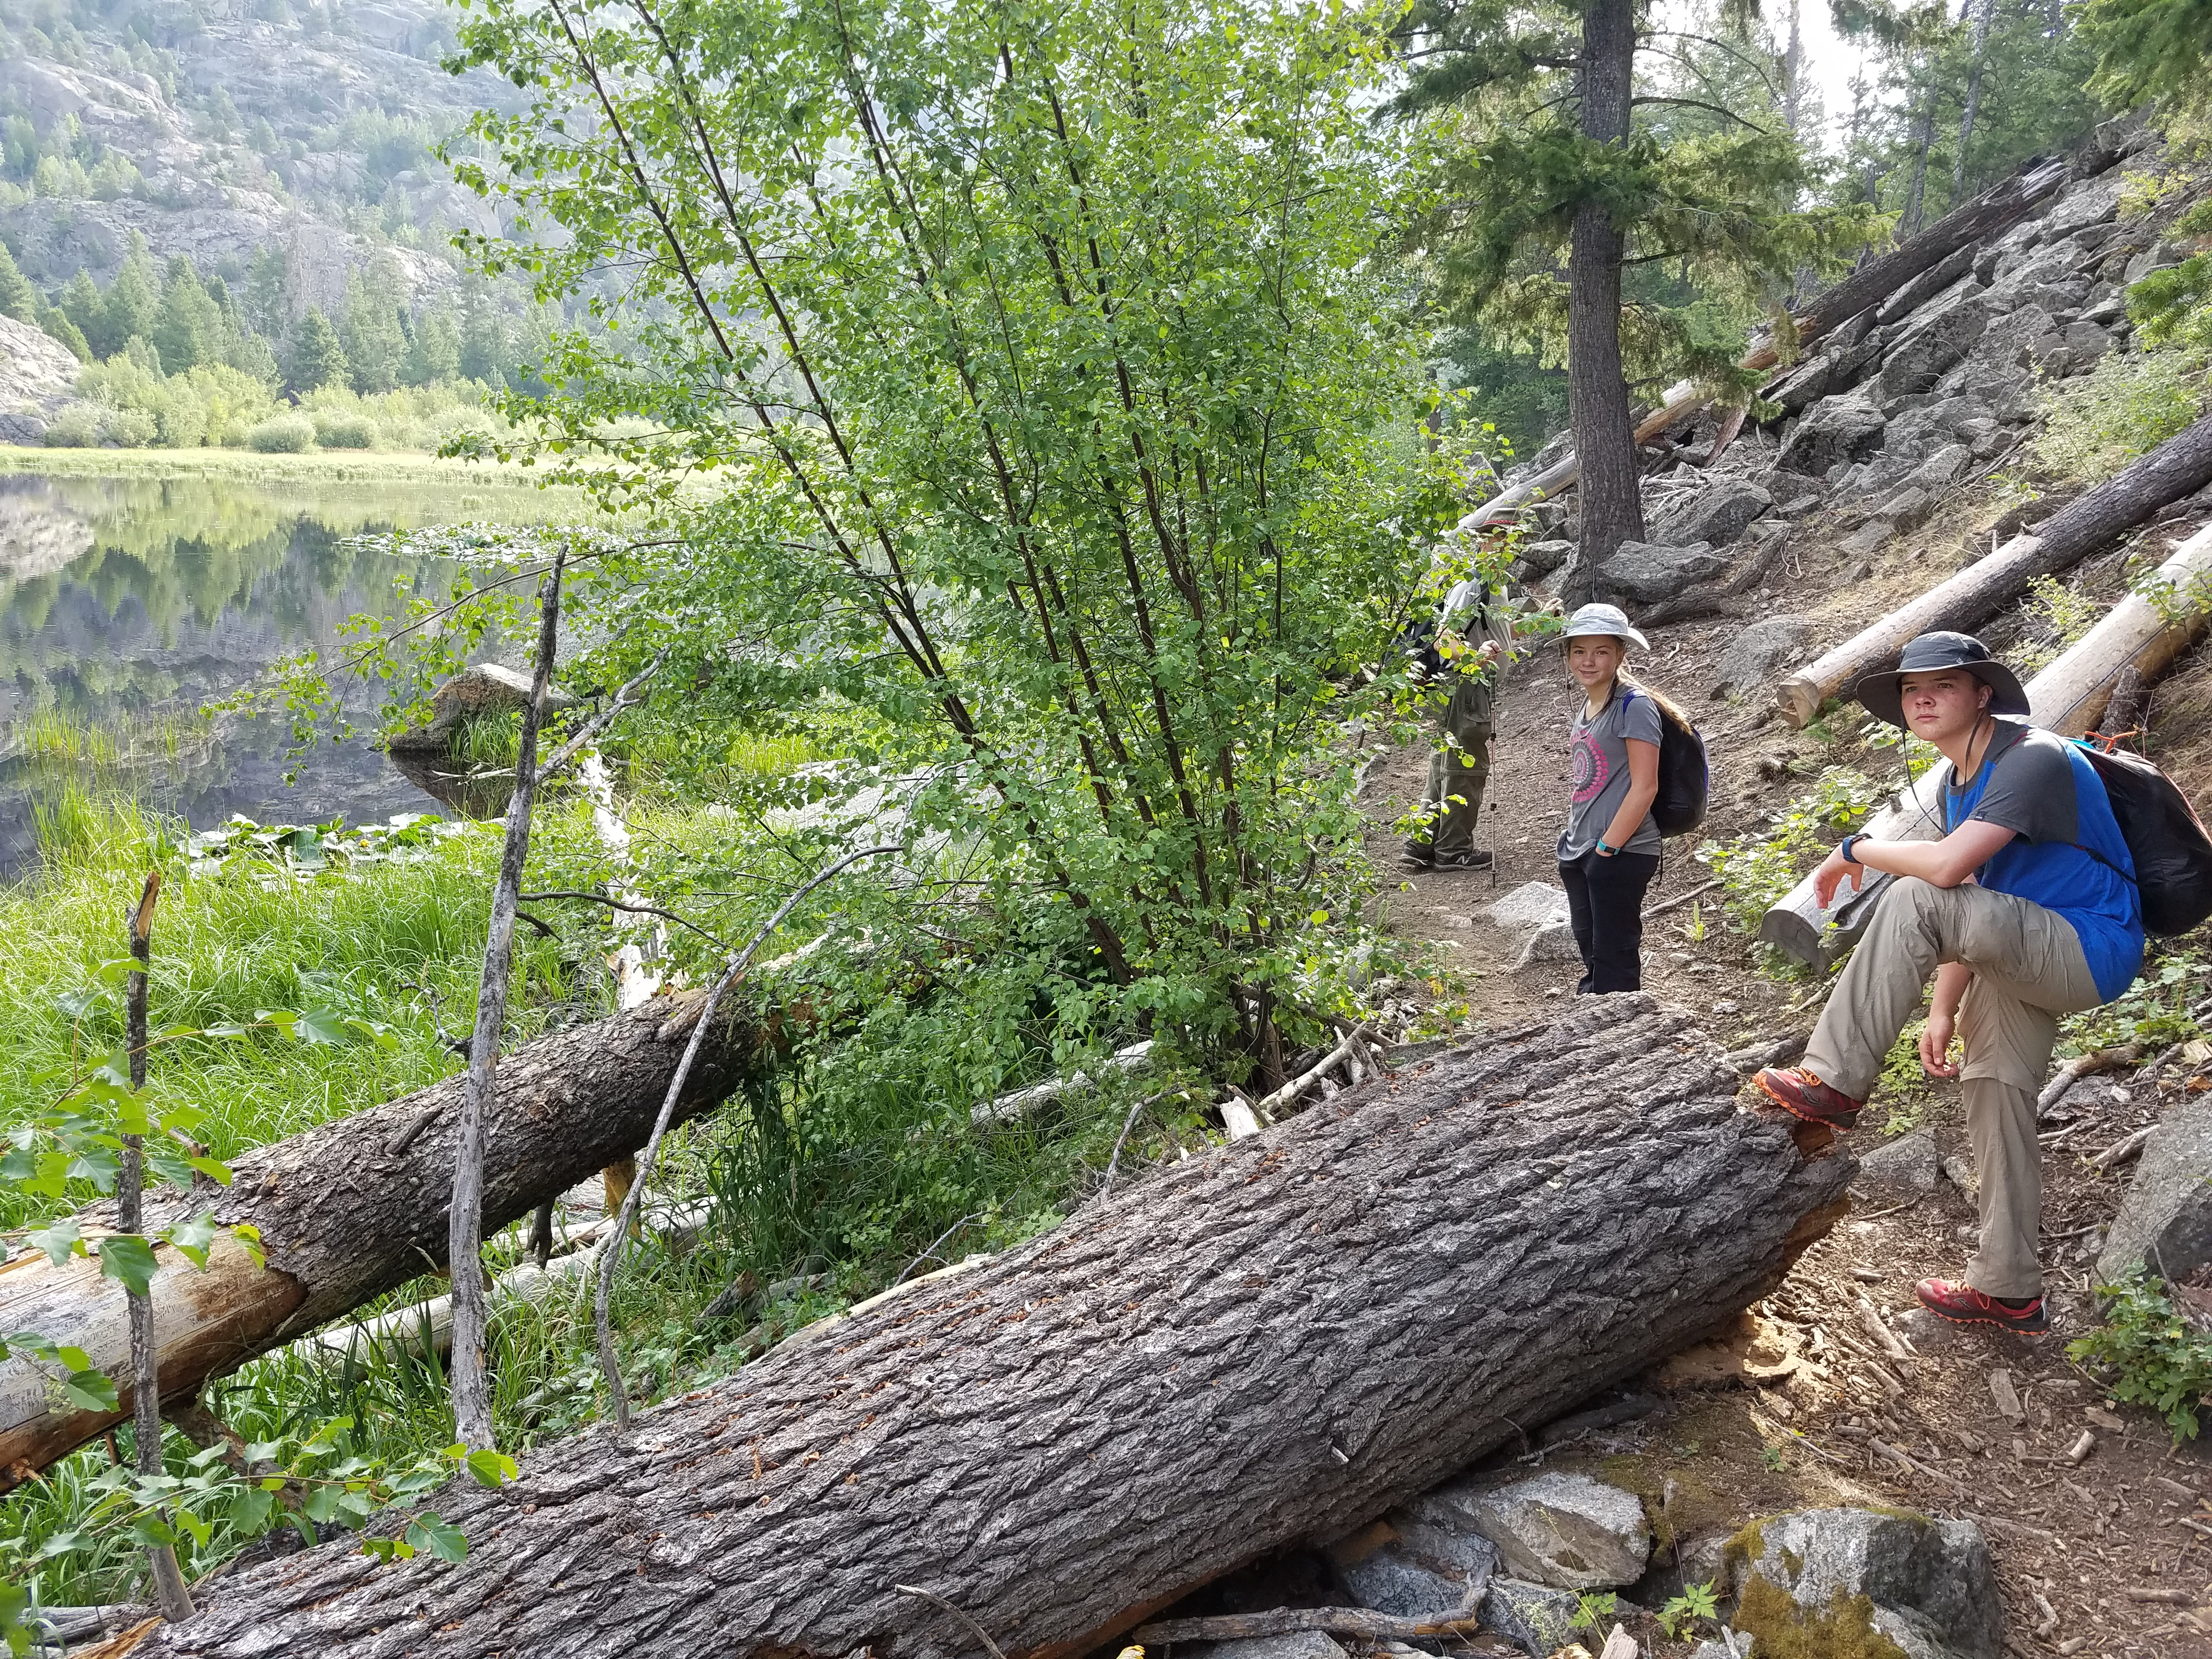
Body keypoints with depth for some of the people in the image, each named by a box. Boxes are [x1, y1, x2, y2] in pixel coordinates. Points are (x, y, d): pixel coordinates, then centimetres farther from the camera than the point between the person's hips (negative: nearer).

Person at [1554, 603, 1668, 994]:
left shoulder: (1634, 705, -12)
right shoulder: (1586, 706, 14)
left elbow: (1644, 787, -17)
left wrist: (1607, 847, -17)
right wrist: (1573, 839, 13)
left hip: (1621, 853, -9)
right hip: (1579, 852, 9)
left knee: (1614, 961, -2)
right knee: (1590, 951, 18)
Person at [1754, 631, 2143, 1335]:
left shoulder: (2033, 759, -21)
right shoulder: (1959, 781, 10)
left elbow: (1948, 869, -33)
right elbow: (1969, 913, 13)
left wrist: (1854, 850, -16)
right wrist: (1944, 1009, 8)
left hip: (2089, 951, -10)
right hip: (2022, 960, 10)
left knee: (1916, 900, -27)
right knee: (1995, 1094, 13)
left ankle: (1834, 1081, -22)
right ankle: (2008, 1289, 24)